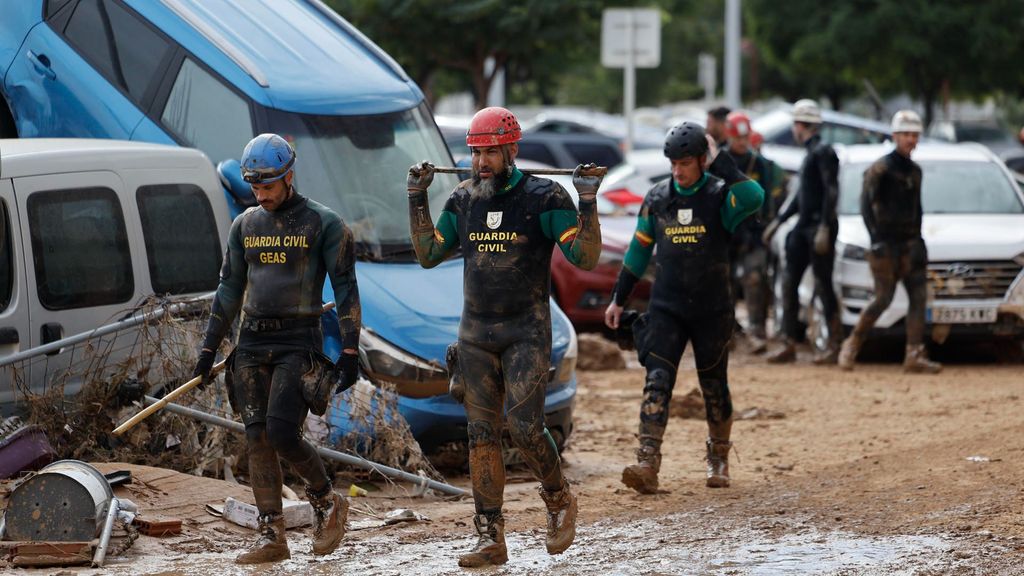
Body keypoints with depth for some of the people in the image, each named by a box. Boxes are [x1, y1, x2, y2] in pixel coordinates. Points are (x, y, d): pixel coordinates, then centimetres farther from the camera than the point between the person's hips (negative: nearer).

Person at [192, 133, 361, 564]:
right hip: (252, 343, 5)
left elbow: (345, 289, -4)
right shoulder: (245, 226, 12)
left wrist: (350, 351, -10)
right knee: (257, 439, -1)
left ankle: (326, 501, 9)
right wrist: (209, 349, 15)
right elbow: (230, 289, 18)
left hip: (298, 342, -5)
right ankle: (271, 537, 2)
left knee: (282, 433, -17)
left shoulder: (323, 223, -3)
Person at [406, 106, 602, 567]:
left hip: (527, 331, -5)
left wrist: (587, 202, -23)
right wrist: (417, 199, 8)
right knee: (481, 433, 2)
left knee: (523, 425, -16)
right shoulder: (463, 199, 6)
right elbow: (428, 254, 12)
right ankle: (490, 538, 5)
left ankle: (559, 499, 12)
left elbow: (585, 258, -13)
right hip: (475, 332, 5)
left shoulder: (543, 198, -9)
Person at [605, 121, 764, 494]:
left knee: (714, 387, 9)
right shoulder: (657, 198, 4)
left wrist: (720, 162, -26)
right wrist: (618, 299, 15)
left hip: (712, 310, -2)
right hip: (666, 308, 2)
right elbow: (639, 250, 14)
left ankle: (718, 459, 29)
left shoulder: (719, 195, -7)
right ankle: (648, 465, -21)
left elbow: (754, 199, -31)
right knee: (657, 382, -12)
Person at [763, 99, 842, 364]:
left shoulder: (823, 152, -10)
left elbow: (831, 191, -18)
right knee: (789, 282, 4)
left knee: (823, 284, -5)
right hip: (803, 226, 9)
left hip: (819, 226, -9)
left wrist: (824, 228, -23)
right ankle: (789, 344, 5)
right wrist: (778, 221, 25)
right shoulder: (811, 153, 18)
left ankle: (834, 345, 2)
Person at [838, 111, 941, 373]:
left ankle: (915, 355, -7)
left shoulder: (915, 170, 15)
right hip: (886, 242, -7)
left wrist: (918, 239, 14)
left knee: (919, 296, -5)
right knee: (883, 298, -6)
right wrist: (876, 238, -18)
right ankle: (852, 345, 11)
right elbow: (866, 204, -12)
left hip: (910, 243, 7)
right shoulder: (881, 168, -7)